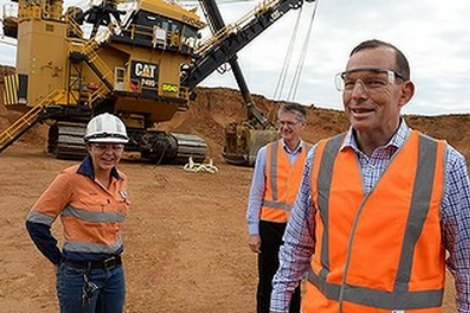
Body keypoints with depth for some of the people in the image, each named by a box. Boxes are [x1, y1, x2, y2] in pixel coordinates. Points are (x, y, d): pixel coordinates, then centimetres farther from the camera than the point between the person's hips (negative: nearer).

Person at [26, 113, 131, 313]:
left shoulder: (121, 181, 2)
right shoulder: (71, 178, -16)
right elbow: (36, 222, -11)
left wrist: (110, 256, 14)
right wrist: (59, 260, -3)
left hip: (115, 271, 6)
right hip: (80, 274, -5)